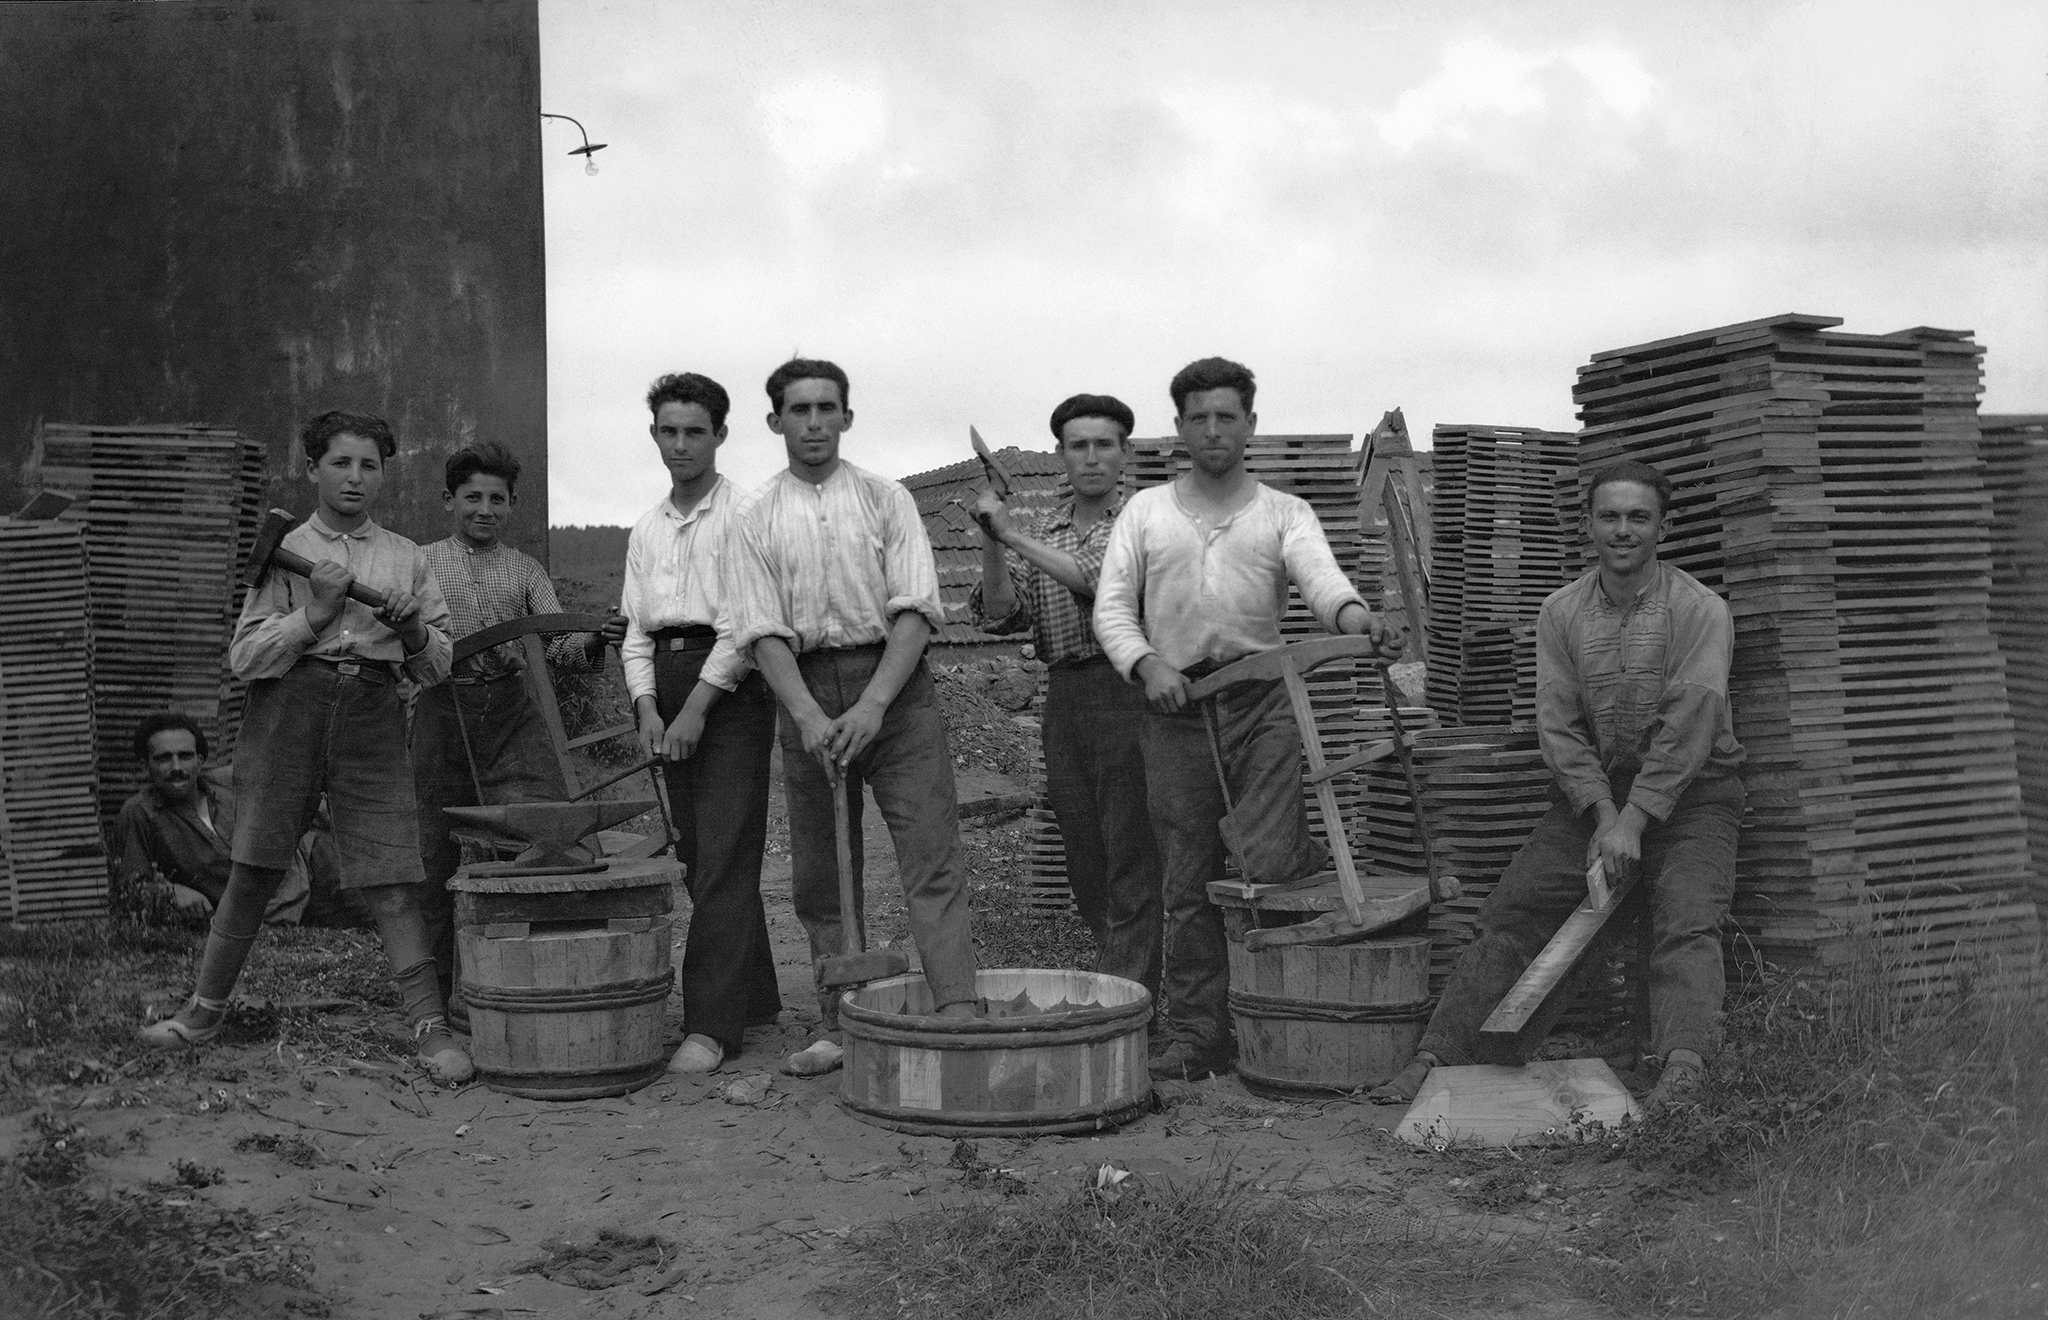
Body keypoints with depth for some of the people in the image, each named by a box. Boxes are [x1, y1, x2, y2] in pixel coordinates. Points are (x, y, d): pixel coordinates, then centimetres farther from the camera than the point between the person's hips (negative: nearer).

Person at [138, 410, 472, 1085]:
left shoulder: (406, 558, 15)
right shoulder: (285, 552, 10)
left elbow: (439, 666, 17)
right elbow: (244, 659, 3)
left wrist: (414, 634, -5)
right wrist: (314, 613, -8)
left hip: (373, 714, 1)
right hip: (289, 706, 0)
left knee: (392, 876, -8)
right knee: (254, 866, 2)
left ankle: (430, 1028, -6)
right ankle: (205, 1010, 17)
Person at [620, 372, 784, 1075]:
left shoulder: (743, 514, -4)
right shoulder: (646, 530, 17)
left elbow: (743, 621, -11)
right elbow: (634, 625, 16)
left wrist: (698, 705, -15)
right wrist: (646, 708, 1)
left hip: (731, 686, -7)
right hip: (667, 683, 7)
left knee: (725, 853, -11)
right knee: (697, 852, 8)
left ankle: (711, 1024, -14)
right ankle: (754, 996, 19)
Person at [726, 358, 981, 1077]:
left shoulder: (885, 498, 5)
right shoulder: (755, 516, 8)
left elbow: (915, 609, -4)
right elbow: (762, 628, 0)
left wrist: (871, 706, -16)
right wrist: (809, 716, -15)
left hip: (895, 680, -2)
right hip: (807, 690, 2)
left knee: (931, 856, -10)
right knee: (819, 870, 5)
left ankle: (959, 1013, -15)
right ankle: (841, 1025, 14)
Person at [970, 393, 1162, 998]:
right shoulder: (1040, 531, 15)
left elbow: (1107, 583, -17)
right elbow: (1002, 616, 6)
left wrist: (1013, 535, -16)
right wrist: (990, 544, -10)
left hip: (1130, 691, -6)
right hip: (1063, 697, 6)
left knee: (1131, 863, -7)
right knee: (1086, 866, 11)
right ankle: (1130, 979, 24)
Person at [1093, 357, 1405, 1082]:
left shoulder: (1284, 513, 10)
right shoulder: (1145, 511, 15)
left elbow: (1319, 574, -10)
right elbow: (1112, 605, 8)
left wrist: (1354, 615, -33)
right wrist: (1146, 663, -12)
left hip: (1262, 699, -1)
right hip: (1176, 702, 2)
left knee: (1268, 862, -17)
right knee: (1188, 881, 4)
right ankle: (1194, 1035, 15)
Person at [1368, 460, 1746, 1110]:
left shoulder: (1700, 610, -10)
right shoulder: (1561, 611, 3)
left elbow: (1687, 727, -17)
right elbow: (1558, 726, -2)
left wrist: (1633, 824, -21)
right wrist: (1604, 815, -14)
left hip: (1690, 794, -3)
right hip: (1594, 789, 4)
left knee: (1687, 921, -25)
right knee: (1511, 910, -6)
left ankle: (1683, 1068, -36)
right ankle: (1438, 1056, -7)